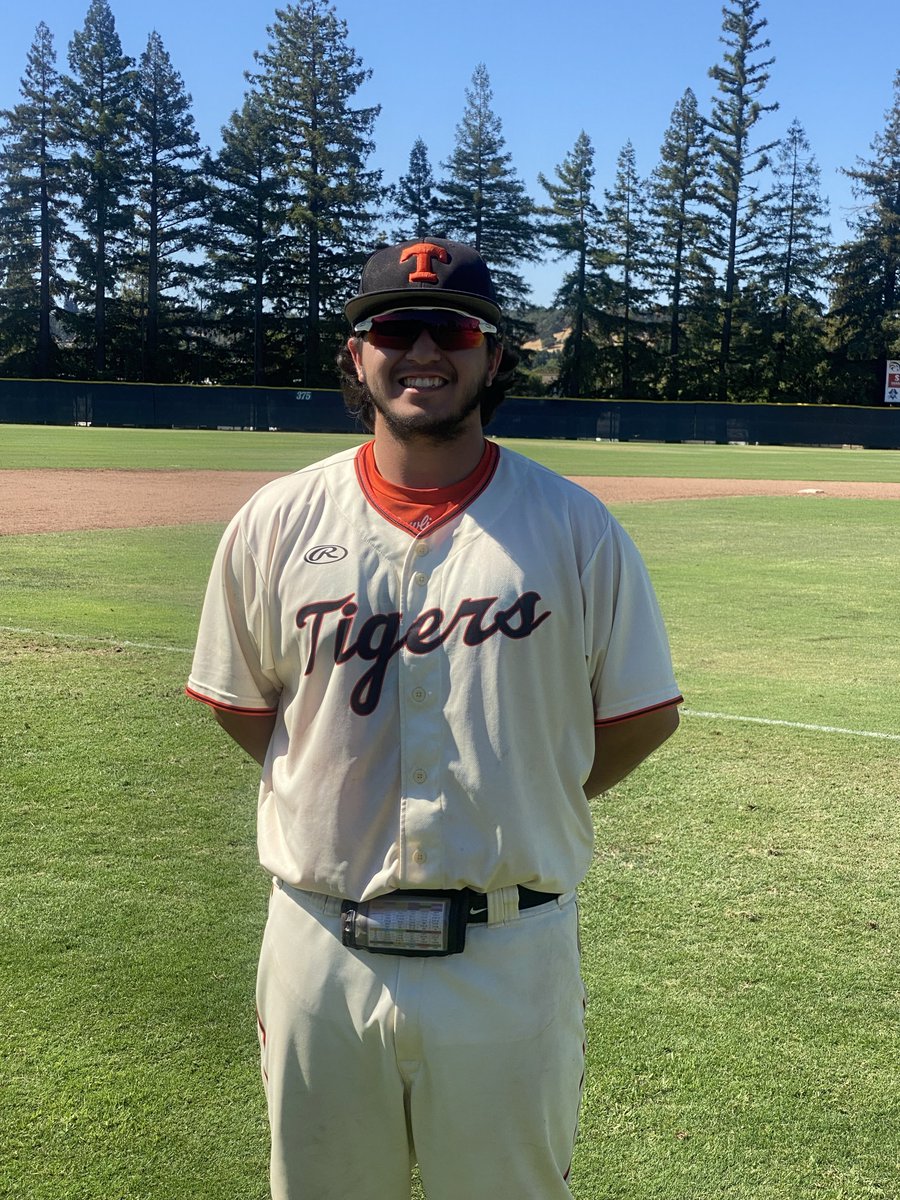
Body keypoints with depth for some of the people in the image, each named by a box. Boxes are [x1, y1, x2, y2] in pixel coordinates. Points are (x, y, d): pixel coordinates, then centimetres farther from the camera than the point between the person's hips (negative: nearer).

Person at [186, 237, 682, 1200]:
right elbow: (240, 700, 11)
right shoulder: (276, 523, 0)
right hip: (320, 946, 2)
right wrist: (339, 796, 6)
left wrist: (518, 801, 2)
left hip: (511, 950, -1)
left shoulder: (574, 527, -4)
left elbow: (642, 714, 4)